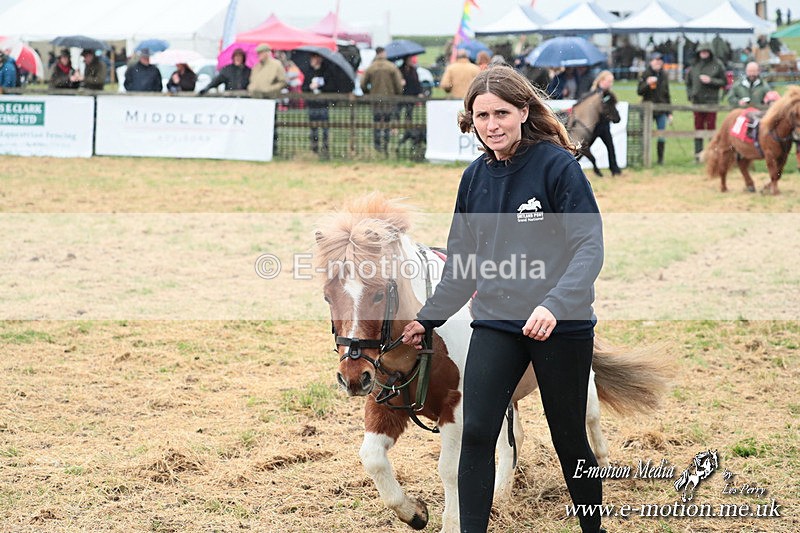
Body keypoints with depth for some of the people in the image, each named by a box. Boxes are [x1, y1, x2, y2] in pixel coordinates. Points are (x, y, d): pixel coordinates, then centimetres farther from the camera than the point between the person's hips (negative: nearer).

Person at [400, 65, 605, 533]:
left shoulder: (558, 165, -12)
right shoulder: (476, 177, 6)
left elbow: (589, 246, -18)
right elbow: (462, 260, 16)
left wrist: (554, 305, -31)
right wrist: (429, 318, 18)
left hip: (562, 326, -4)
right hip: (496, 322, 4)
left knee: (569, 438, 8)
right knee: (476, 433, -7)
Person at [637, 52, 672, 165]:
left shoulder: (664, 75, 9)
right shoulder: (646, 74, -3)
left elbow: (667, 94, 14)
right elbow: (639, 91, -5)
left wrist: (669, 112, 12)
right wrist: (647, 83, -24)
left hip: (661, 110, 3)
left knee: (662, 136, 3)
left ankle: (660, 159, 13)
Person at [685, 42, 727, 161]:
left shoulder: (717, 65, -2)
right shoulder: (694, 66, 7)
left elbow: (723, 82, -2)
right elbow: (688, 82, 15)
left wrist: (711, 81, -15)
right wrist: (690, 95, 3)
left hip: (711, 101, -3)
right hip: (697, 101, 3)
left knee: (711, 126, 1)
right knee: (698, 127, 7)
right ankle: (698, 152, 11)